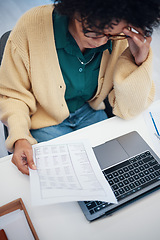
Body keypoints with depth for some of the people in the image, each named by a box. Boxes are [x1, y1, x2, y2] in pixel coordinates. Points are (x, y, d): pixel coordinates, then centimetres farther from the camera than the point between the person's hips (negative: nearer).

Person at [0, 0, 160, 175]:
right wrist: (19, 138, -31)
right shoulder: (30, 28, -27)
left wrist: (139, 61, -30)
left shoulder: (121, 37, -19)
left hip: (91, 113, 3)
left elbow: (127, 110, -15)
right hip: (47, 120, -2)